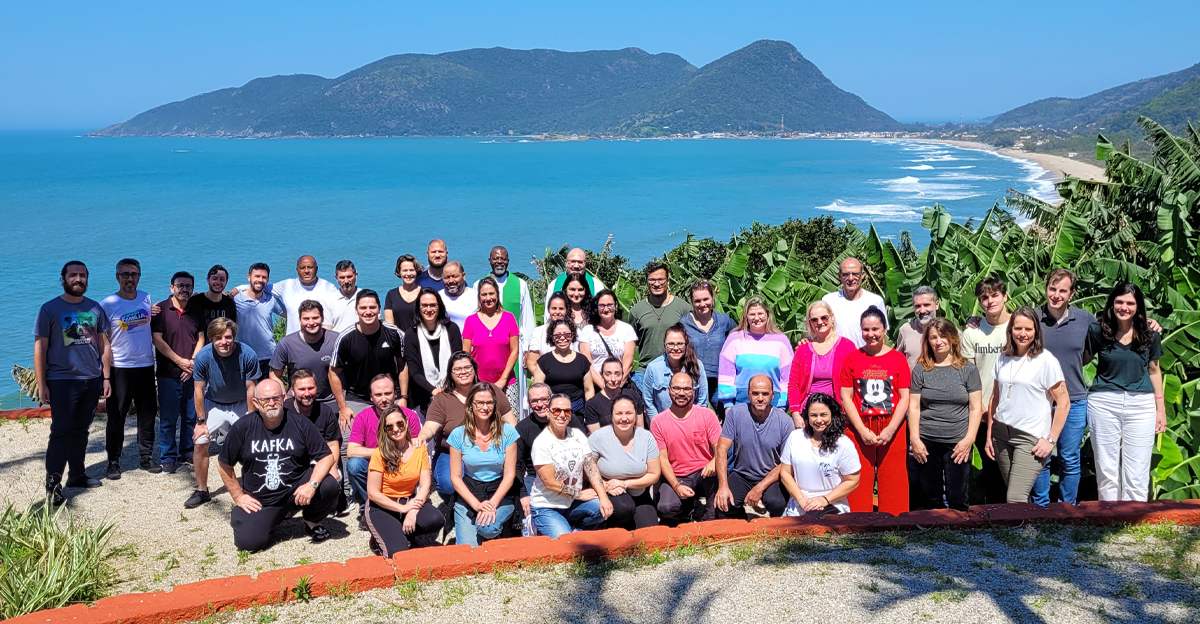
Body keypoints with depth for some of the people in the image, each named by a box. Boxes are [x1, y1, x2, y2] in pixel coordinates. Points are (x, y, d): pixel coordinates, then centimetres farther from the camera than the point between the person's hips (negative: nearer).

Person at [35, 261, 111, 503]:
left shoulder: (95, 308, 8)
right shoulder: (50, 309, -3)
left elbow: (104, 345, 12)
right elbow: (40, 348, -4)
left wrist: (106, 377, 7)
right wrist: (41, 385, -8)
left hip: (92, 380, 4)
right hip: (62, 381, -4)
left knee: (81, 429, 13)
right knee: (61, 431, -7)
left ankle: (77, 475, 23)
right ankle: (53, 483, -3)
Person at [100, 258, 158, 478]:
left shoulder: (146, 298, 6)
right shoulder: (108, 304, -7)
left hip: (146, 366, 4)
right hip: (119, 368, -4)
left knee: (148, 415, 10)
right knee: (116, 418, 1)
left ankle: (146, 457, 22)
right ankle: (113, 462, 12)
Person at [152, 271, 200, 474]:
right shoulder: (161, 309, -4)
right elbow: (157, 340, -8)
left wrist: (193, 363, -6)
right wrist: (180, 361, -12)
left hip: (192, 373, 4)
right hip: (169, 373, -3)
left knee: (192, 416, 8)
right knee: (168, 418, 0)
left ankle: (187, 452, 22)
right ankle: (168, 457, 10)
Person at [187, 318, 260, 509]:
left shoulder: (248, 355, -25)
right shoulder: (203, 356, -22)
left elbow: (251, 388, -16)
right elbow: (199, 390, -11)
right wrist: (201, 421, -9)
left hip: (241, 405, -1)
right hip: (214, 404, 1)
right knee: (200, 443, -8)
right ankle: (202, 491, 9)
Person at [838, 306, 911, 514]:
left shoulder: (898, 359, 6)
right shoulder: (852, 359, 6)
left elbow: (905, 398, 1)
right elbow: (846, 397, 2)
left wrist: (890, 430, -10)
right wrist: (862, 430, -7)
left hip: (892, 429, 0)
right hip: (859, 429, 0)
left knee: (894, 484, -1)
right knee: (859, 484, -1)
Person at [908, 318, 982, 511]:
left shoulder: (968, 370, 5)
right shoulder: (920, 370, 6)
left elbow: (976, 408, 3)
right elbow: (913, 407, 5)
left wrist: (969, 439, -7)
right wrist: (915, 439, -4)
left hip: (958, 443, -1)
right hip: (927, 442, 1)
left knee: (957, 498, 0)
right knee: (930, 498, 6)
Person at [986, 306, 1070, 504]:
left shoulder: (1046, 361, -7)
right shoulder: (1003, 359, 9)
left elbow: (1063, 404, -7)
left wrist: (1050, 439, -10)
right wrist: (989, 434, 13)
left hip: (1030, 438, -5)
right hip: (1001, 434, 5)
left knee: (1015, 499, -13)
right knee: (1020, 497, 11)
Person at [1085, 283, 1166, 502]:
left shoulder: (1149, 334, 4)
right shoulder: (1098, 330, -1)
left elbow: (1154, 371, 12)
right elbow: (1083, 359, 10)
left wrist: (1161, 409, 11)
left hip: (1141, 404, 1)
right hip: (1104, 402, 0)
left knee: (1137, 474, 0)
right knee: (1106, 469, 5)